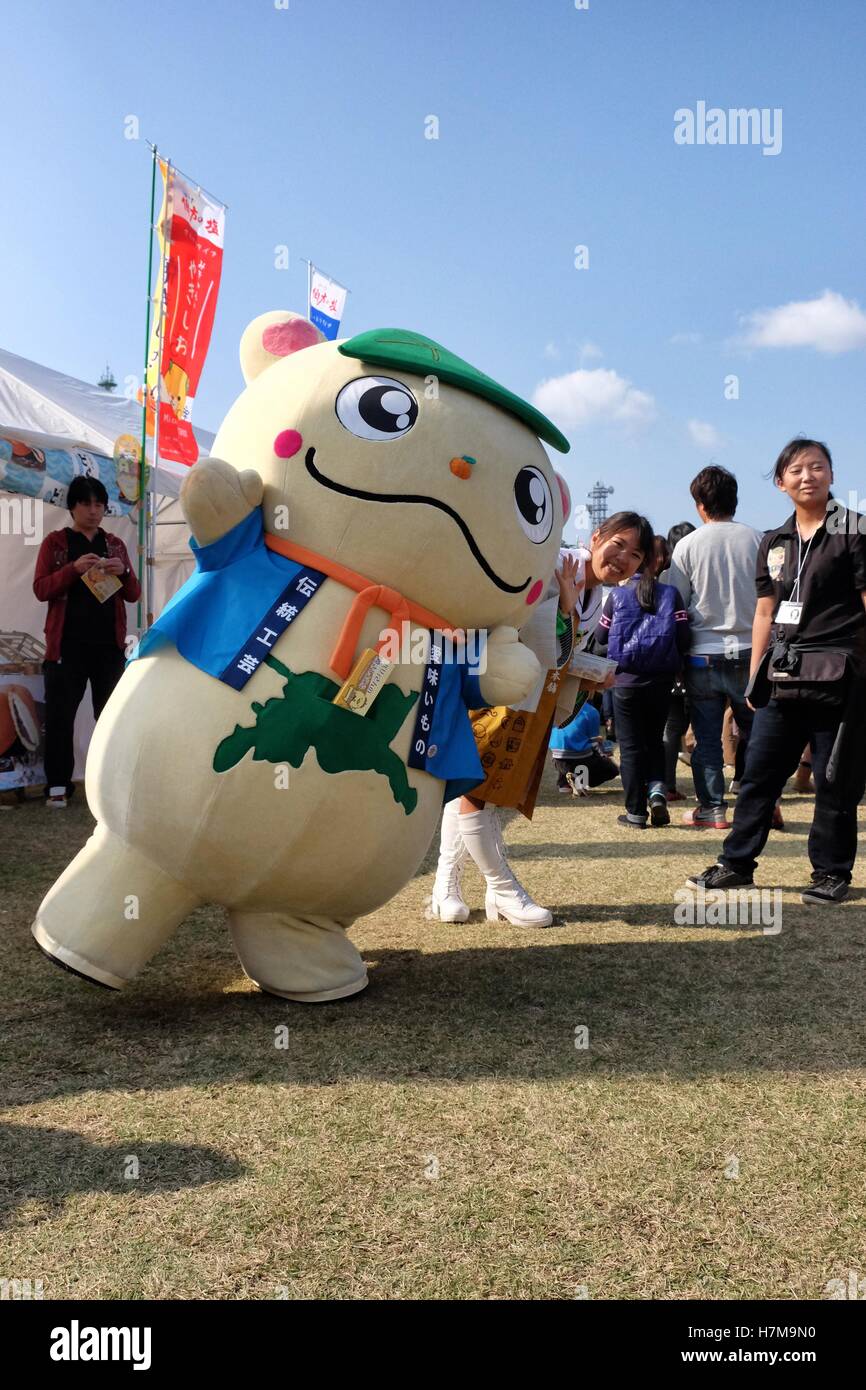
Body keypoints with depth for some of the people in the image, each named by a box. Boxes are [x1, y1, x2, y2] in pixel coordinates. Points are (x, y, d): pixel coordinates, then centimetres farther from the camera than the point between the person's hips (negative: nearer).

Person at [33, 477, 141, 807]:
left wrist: (124, 572, -9)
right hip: (67, 644, -3)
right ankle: (57, 785, 0)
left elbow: (133, 595, 12)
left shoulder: (114, 544, 14)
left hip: (109, 644, 3)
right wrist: (73, 569, -19)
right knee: (60, 714, -4)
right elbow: (40, 589, -3)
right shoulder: (55, 541, 5)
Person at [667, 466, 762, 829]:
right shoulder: (756, 540, -2)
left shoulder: (688, 545, -5)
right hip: (749, 650, 1)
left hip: (704, 653, -1)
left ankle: (711, 809, 10)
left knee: (706, 736, 7)